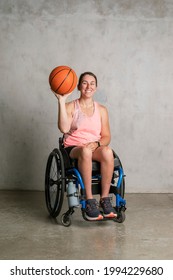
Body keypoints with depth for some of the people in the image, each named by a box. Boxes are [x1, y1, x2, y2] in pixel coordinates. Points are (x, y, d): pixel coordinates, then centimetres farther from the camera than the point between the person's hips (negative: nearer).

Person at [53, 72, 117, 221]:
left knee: (107, 151, -34)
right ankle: (89, 201, -36)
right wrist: (61, 101, -18)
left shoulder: (101, 109, 12)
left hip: (95, 148, 2)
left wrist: (96, 144, -14)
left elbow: (106, 137, 8)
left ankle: (105, 199, -26)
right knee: (85, 150, -39)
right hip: (73, 149, -2)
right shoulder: (70, 106, 4)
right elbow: (64, 128, -16)